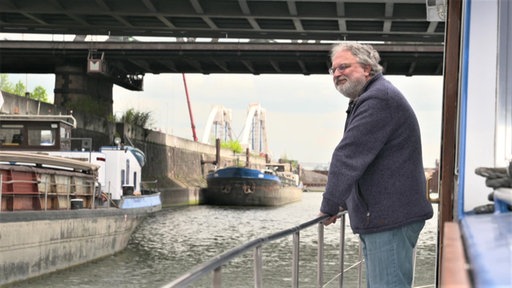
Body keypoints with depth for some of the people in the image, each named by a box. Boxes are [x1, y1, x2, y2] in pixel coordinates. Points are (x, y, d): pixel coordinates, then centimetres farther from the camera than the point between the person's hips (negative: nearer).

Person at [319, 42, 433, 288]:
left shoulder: (378, 100, -16)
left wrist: (330, 206, -11)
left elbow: (349, 157, -19)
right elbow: (356, 156, 26)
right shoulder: (368, 98, 20)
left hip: (391, 217, -11)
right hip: (379, 215, 11)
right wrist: (345, 202, 20)